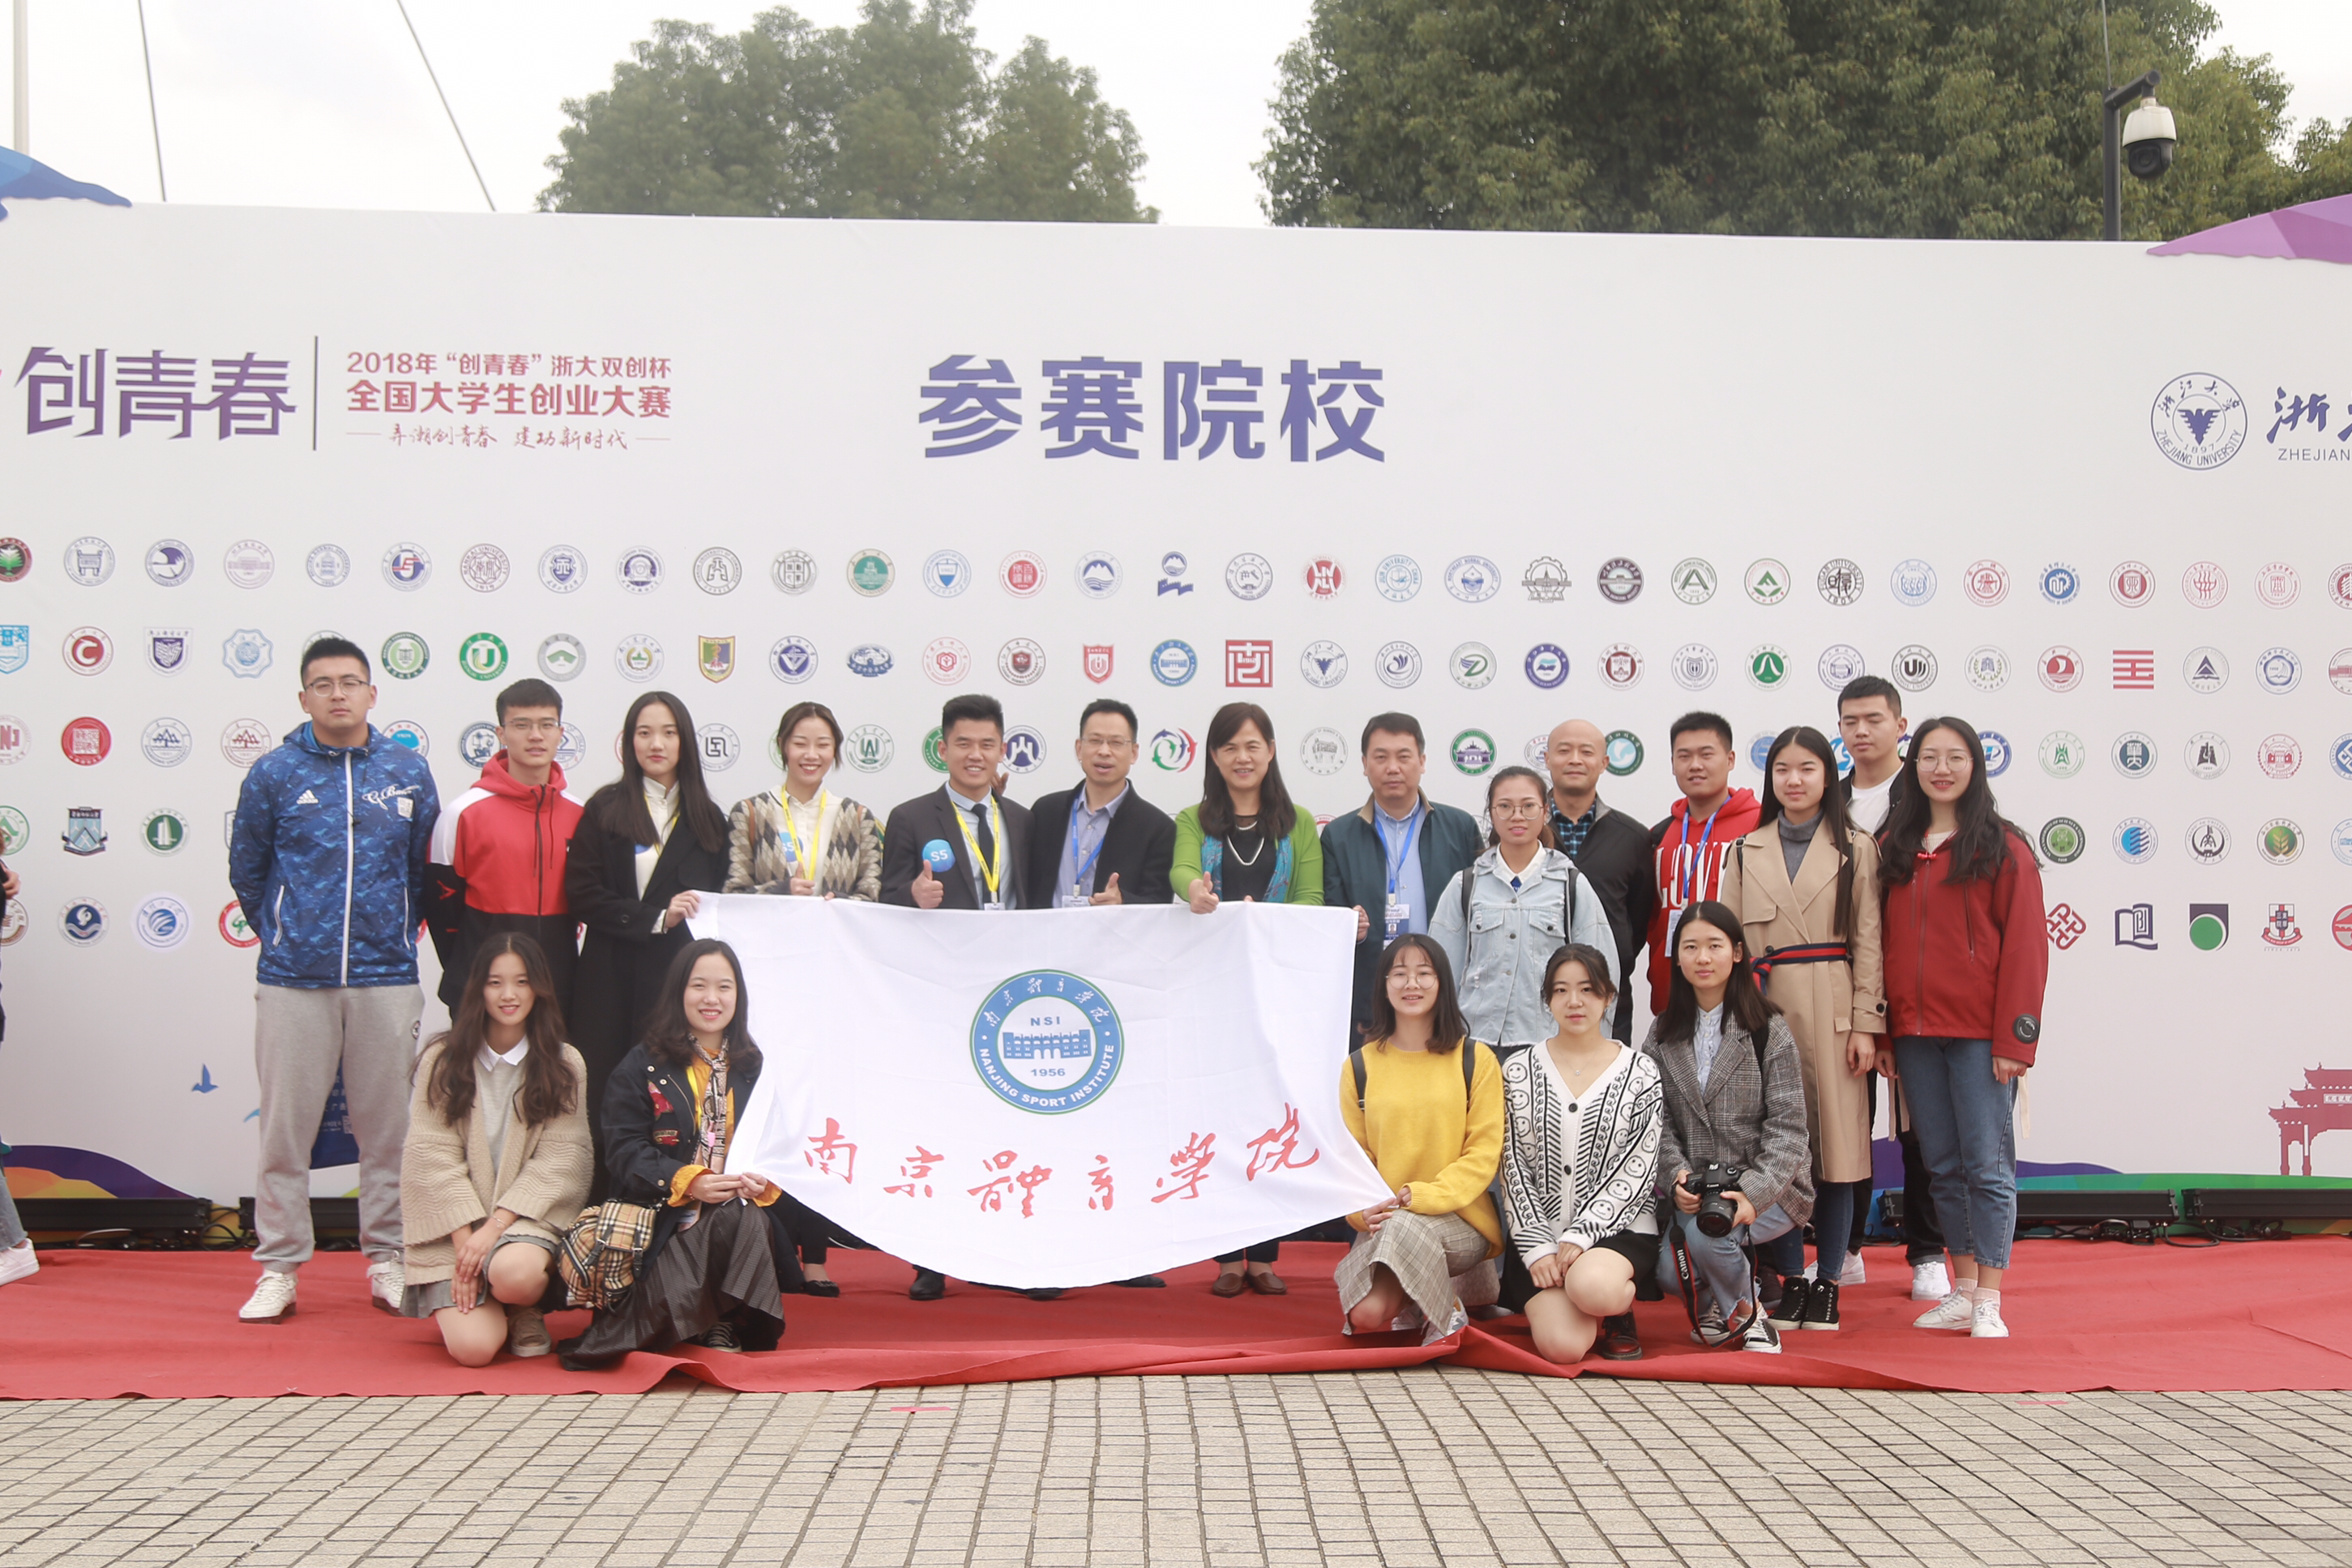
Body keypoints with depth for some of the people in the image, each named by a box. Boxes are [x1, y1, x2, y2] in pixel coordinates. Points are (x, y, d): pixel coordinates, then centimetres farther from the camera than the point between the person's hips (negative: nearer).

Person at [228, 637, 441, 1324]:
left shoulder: (409, 772, 5)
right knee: (286, 1127, 2)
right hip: (293, 981, -1)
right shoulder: (273, 774, 1)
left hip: (387, 979, 1)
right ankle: (278, 1268, 12)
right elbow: (246, 872, 11)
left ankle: (387, 1260, 17)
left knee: (388, 1125, 6)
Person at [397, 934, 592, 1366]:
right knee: (473, 1347, -20)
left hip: (527, 1215, 0)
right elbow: (433, 1157, -3)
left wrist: (496, 1225, -15)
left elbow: (559, 1159, -3)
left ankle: (526, 1313, 2)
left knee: (515, 1273, -35)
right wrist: (465, 1240, -13)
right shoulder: (442, 1061, 2)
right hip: (454, 1227, 0)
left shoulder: (565, 1066, 4)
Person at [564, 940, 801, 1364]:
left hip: (745, 1209, 3)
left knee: (751, 1221, -33)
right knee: (726, 1218, -34)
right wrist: (687, 1182, -21)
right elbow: (627, 1152, -3)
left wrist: (765, 1181, -14)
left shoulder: (755, 1068, 15)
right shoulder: (641, 1067, 6)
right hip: (668, 1213, -3)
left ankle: (723, 1324, -18)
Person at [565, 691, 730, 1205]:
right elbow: (582, 894, -3)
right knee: (605, 1101, -3)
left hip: (681, 977, 2)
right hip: (612, 980, -2)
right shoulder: (605, 810, 5)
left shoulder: (707, 819, 14)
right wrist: (656, 918, -11)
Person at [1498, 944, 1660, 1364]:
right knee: (1562, 1346, -23)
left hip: (1619, 1228, -1)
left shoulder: (1640, 1072, 4)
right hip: (1540, 1231, 1)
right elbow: (1513, 1168, 2)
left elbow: (1637, 1169, -3)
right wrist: (1537, 1247, -10)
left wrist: (1579, 1235, -14)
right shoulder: (1519, 1071, 6)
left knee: (1591, 1286, -36)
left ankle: (1619, 1306, 1)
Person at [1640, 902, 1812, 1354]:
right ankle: (1715, 1304, 16)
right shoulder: (1664, 1034, 9)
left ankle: (1746, 1312, 1)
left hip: (1765, 1189, -3)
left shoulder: (1769, 1030, -2)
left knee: (1704, 1234, -32)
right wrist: (1677, 1175, -17)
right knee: (1671, 1271, -22)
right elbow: (1658, 1120, 2)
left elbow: (1787, 1126, -8)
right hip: (1691, 1192, 3)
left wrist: (1753, 1193, -22)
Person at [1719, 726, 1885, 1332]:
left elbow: (1868, 944, 2)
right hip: (1765, 1011, 2)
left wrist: (1866, 1024, -5)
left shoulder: (1856, 849, 6)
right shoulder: (1746, 852, 11)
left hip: (1831, 1012, -2)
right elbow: (1730, 942, 10)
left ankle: (1828, 1282, 8)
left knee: (1836, 1142, -1)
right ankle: (1790, 1279, 11)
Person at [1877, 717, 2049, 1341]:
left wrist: (2016, 1037, -12)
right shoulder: (1895, 847, 11)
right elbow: (1883, 943, 12)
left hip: (1979, 1033, -5)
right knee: (1943, 1167, 11)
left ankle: (1989, 1301, 5)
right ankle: (1962, 1290, 20)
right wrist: (1881, 1030, 7)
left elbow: (2024, 946, -6)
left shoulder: (2003, 847, -3)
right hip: (1914, 1034, 5)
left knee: (1987, 1166, -2)